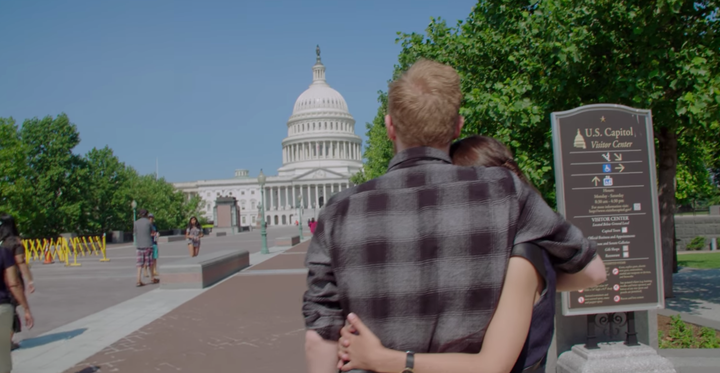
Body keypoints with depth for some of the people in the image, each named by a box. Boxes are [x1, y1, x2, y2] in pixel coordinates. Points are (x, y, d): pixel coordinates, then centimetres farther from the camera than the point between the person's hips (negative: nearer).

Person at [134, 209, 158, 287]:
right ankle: (152, 278, 21)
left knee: (140, 263, 3)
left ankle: (139, 281, -5)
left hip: (139, 245, 3)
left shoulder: (136, 223, 2)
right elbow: (152, 232, 6)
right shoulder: (148, 222, -5)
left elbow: (134, 232, 12)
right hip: (148, 245, -3)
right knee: (149, 263, 8)